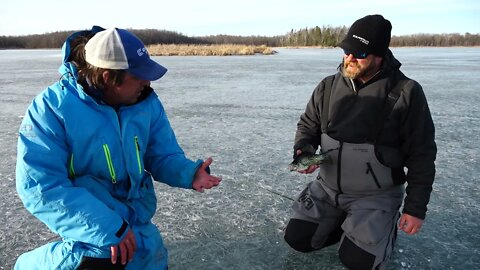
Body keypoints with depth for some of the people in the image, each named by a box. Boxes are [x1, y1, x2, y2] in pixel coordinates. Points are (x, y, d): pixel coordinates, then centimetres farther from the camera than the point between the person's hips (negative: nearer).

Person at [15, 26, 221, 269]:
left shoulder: (147, 102, -7)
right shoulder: (52, 108, -22)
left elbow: (163, 157, 0)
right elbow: (40, 185, -26)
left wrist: (189, 173, -24)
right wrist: (108, 229, -31)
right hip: (91, 233, -5)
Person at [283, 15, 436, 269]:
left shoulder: (406, 93, -15)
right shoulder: (329, 86, -3)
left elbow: (421, 155, -10)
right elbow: (308, 125, 9)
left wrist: (416, 208, -10)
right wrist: (303, 150, -13)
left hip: (376, 195, -4)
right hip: (327, 186, 4)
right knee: (297, 238, 2)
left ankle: (384, 224, 20)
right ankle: (345, 222, 25)